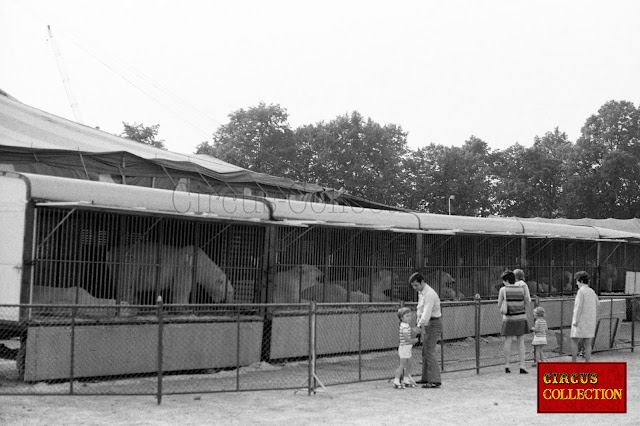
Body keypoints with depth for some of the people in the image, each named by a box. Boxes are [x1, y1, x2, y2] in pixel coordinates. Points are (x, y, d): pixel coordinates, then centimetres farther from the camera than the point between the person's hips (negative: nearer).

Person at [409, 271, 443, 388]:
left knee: (429, 351, -13)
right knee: (425, 351, 12)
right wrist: (418, 324, 11)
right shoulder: (421, 292, 12)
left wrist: (419, 327, -29)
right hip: (426, 324, 10)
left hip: (433, 324, -10)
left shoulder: (430, 294, -20)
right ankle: (426, 378, 18)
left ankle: (435, 381, -14)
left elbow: (427, 313, -27)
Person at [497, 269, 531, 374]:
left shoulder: (503, 289, -8)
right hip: (521, 318, 1)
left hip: (509, 319, -1)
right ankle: (522, 366, -2)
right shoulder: (522, 288, -2)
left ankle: (507, 366, 7)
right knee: (521, 342, 5)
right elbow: (527, 302, 3)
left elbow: (499, 304, -1)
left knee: (507, 342, 7)